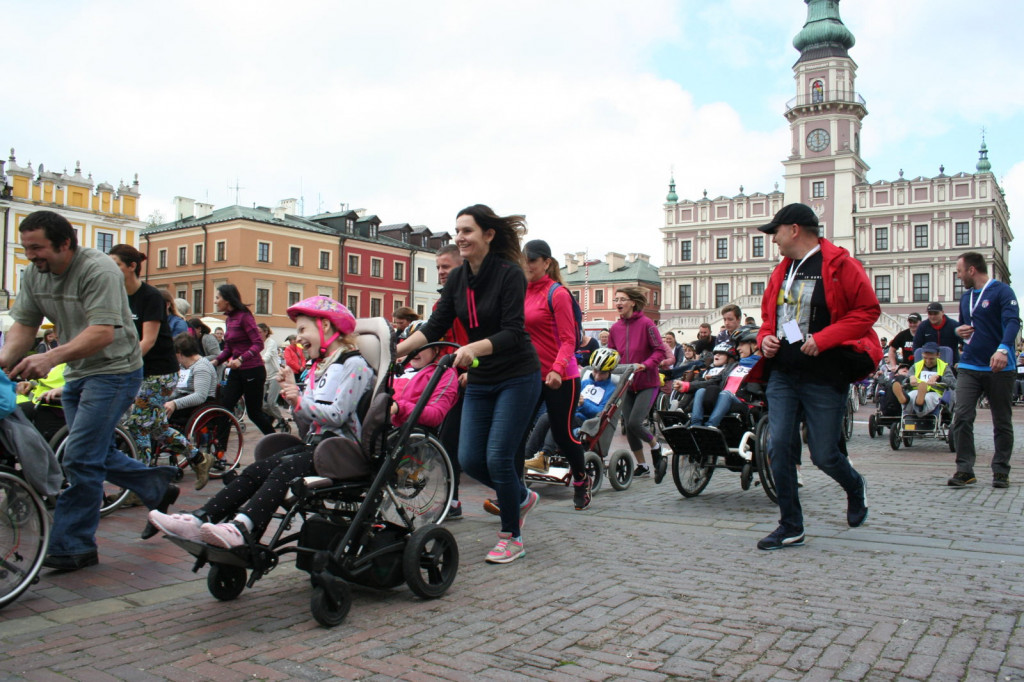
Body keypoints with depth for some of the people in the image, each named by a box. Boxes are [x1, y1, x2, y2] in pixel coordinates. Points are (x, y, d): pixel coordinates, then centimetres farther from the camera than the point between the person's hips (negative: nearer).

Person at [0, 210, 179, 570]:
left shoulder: (98, 269, -22)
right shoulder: (34, 274, 2)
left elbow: (102, 332, -31)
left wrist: (51, 357, -43)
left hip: (113, 369, -8)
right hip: (77, 372, 9)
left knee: (80, 459, -10)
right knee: (96, 456, 15)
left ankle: (72, 547, 0)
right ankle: (157, 486, 35)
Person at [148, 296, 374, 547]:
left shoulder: (354, 364, -4)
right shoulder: (318, 368, 24)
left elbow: (337, 416, -16)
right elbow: (307, 426, 17)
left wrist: (300, 401, -21)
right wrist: (293, 394, 5)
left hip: (342, 449, -7)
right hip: (316, 444, 8)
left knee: (285, 468, -30)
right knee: (258, 469, -15)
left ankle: (241, 528, -47)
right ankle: (200, 519, -27)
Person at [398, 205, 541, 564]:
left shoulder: (509, 273, -15)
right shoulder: (457, 278, 3)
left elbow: (512, 332, -23)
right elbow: (436, 325, -1)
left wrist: (473, 348, -39)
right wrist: (398, 349, -15)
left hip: (517, 377, -6)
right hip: (480, 380, 6)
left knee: (498, 456, -8)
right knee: (469, 459, 2)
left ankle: (511, 537, 12)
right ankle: (521, 497, 30)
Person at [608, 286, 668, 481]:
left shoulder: (646, 323, -12)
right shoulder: (615, 327, 3)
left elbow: (660, 351, -13)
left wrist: (644, 365, -26)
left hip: (647, 384, -6)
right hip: (628, 384, 6)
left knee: (634, 423, -18)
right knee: (628, 427, 6)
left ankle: (656, 447, 12)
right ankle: (642, 466, 24)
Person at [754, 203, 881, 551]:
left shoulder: (840, 265, -7)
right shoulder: (781, 271, 14)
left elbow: (868, 310, -11)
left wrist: (824, 339, -20)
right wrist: (765, 339, 1)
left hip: (825, 378, -6)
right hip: (782, 375, 6)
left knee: (823, 454, 2)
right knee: (780, 448, -3)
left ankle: (855, 487, 37)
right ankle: (790, 526, 9)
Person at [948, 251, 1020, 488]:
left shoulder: (1002, 291, -5)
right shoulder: (965, 297, 15)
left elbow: (1012, 322, -19)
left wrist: (1003, 349, -36)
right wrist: (959, 331, 4)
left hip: (999, 368, -5)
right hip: (969, 367, 5)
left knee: (1002, 422, 6)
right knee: (961, 417, -9)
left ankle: (1001, 471, 16)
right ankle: (965, 469, -5)